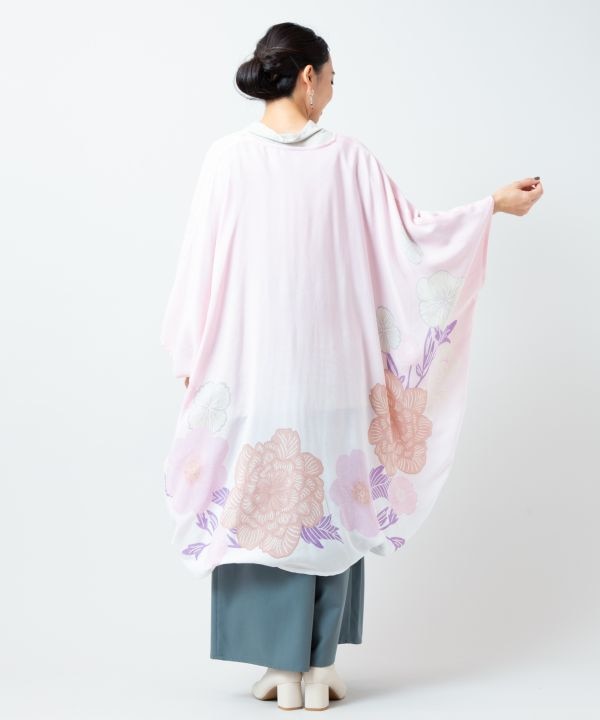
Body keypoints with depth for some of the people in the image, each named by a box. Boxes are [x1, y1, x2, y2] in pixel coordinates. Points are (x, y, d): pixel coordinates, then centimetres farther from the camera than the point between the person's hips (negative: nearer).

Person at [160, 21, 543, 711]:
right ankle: (320, 666, 14)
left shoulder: (226, 157, -4)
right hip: (330, 363, 0)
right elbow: (411, 236, 3)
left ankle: (281, 667, 11)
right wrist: (494, 203, 16)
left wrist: (190, 355, 6)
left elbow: (199, 266, -3)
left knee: (259, 500, 7)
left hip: (249, 364, 0)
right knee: (329, 497, 10)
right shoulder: (348, 158, -4)